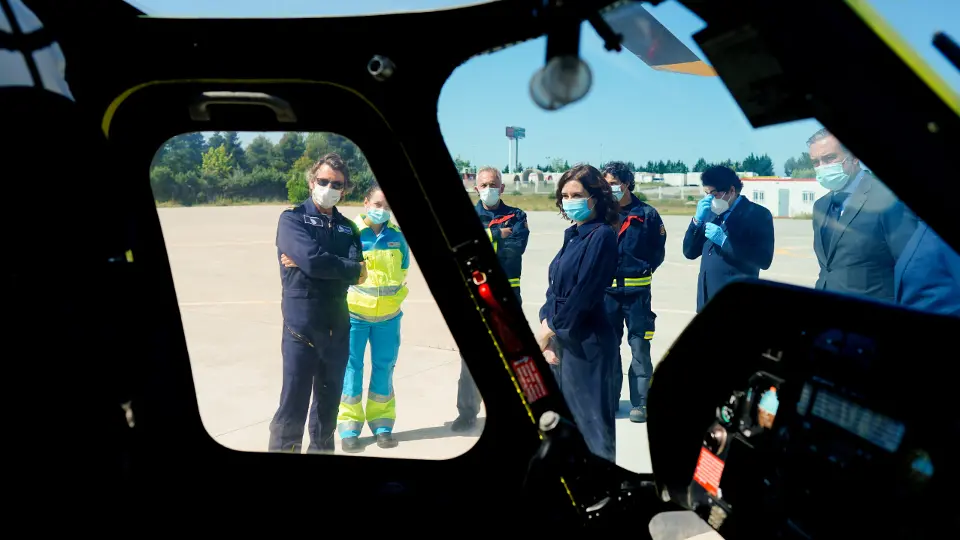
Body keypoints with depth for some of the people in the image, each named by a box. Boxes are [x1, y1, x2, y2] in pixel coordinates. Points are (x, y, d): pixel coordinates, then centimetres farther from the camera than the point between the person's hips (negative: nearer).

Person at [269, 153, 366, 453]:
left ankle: (322, 448, 32)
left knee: (329, 403, 16)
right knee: (293, 405, -2)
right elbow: (313, 260, -20)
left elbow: (357, 274, -5)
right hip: (302, 328, -5)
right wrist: (351, 268, -8)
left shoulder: (348, 227, 11)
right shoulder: (293, 218, -2)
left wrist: (313, 265, -14)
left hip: (338, 327, 5)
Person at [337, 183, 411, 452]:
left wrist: (395, 296, 11)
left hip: (388, 316, 3)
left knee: (384, 369, 9)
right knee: (351, 368, 2)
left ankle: (382, 424, 21)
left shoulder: (397, 236, 4)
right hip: (354, 313, -3)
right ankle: (349, 427, 12)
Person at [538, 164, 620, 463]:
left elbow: (584, 293, -19)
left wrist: (551, 327, -10)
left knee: (592, 418, 1)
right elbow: (554, 288, 11)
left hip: (586, 343, -9)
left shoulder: (602, 235, -13)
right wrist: (546, 326, -3)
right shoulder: (572, 236, 13)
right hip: (562, 342, 9)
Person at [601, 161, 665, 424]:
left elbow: (658, 251, 1)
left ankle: (640, 402, 12)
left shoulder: (647, 213, -3)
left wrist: (641, 271, -5)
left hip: (637, 292, -3)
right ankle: (609, 399, 22)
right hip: (607, 290, 3)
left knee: (639, 347, 2)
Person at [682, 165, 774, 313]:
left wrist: (724, 241, -18)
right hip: (708, 302, 6)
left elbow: (764, 260, -14)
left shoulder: (758, 214, -4)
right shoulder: (711, 214, 14)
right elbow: (690, 253, 9)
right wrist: (698, 220, -5)